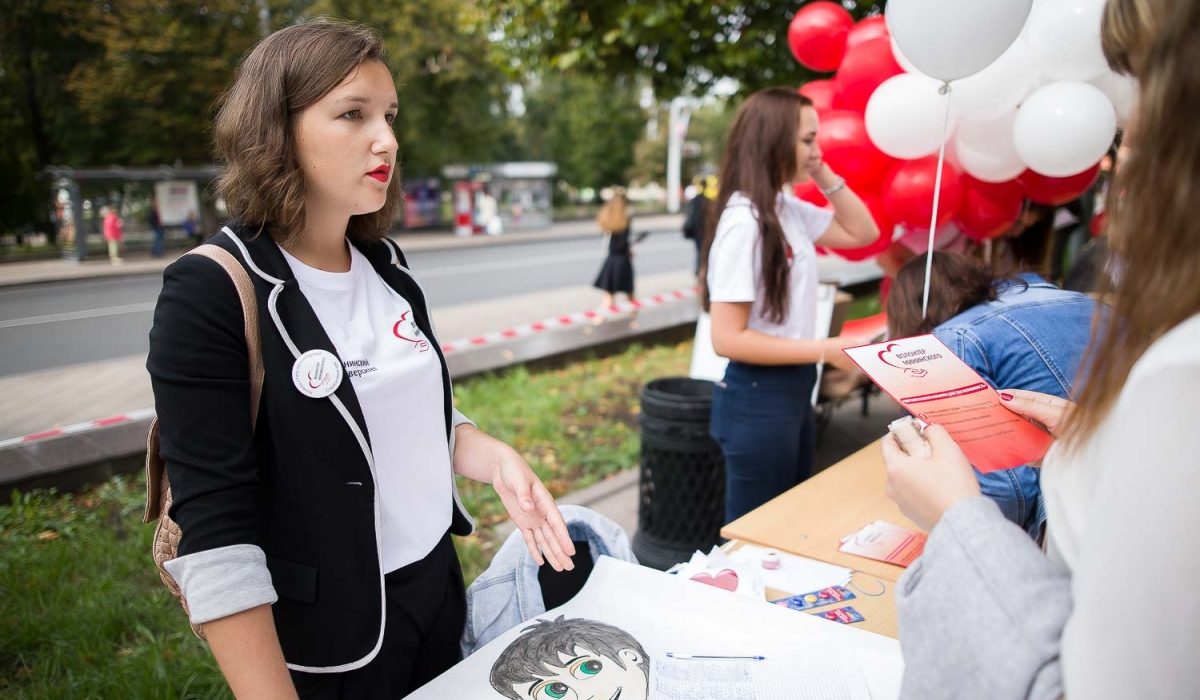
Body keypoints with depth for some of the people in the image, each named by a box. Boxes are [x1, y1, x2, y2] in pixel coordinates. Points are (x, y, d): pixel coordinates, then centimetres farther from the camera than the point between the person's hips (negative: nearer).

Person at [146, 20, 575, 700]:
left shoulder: (385, 265, 1)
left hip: (439, 587, 7)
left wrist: (497, 460, -8)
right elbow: (217, 532, -21)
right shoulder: (210, 293, -20)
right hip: (324, 639, -6)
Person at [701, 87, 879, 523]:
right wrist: (825, 351, -21)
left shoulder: (788, 208, 3)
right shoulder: (743, 221, -21)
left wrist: (825, 176, 4)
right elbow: (728, 339, -23)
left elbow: (863, 232, 17)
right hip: (758, 397, -9)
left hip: (794, 389, 9)